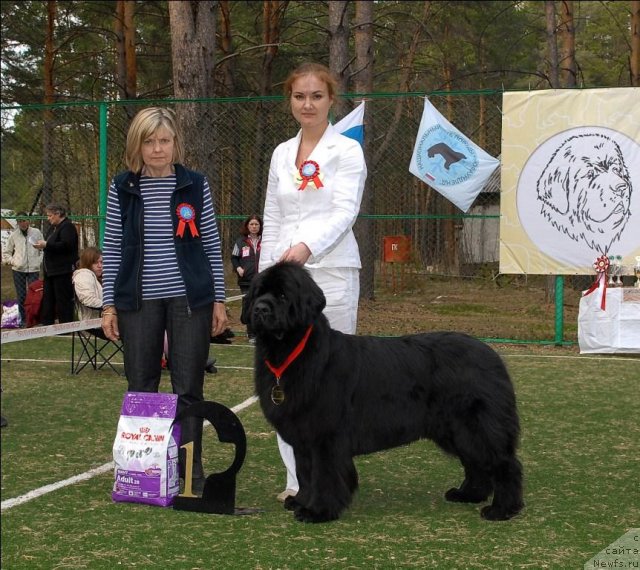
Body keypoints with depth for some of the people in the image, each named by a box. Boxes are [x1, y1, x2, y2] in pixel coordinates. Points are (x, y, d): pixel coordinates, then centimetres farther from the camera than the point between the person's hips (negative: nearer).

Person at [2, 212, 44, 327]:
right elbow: (6, 253, 14)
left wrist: (40, 261, -1)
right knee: (21, 296, 4)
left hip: (34, 269, -1)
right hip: (18, 270, 1)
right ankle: (23, 319, 13)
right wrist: (12, 261, -1)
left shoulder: (36, 233, 2)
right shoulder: (14, 235, 4)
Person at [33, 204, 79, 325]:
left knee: (63, 300, -7)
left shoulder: (67, 227, -11)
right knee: (48, 298, 11)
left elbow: (66, 245, -23)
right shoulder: (53, 227, 19)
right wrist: (43, 245, 3)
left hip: (63, 271, -10)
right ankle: (47, 324, 15)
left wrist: (46, 245, -21)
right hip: (51, 270, 10)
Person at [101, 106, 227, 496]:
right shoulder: (122, 188, 3)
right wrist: (109, 304, 2)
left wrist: (219, 300, 2)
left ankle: (191, 470, 12)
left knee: (189, 389, 2)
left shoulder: (196, 185, 2)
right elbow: (112, 248, 5)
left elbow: (212, 245, 5)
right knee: (141, 389, 6)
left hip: (189, 299, -1)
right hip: (139, 301, 1)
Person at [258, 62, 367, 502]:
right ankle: (299, 478, 12)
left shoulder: (347, 151, -1)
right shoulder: (281, 154, 15)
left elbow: (345, 211, -13)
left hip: (330, 272, -5)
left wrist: (307, 246, -30)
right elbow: (271, 220, 17)